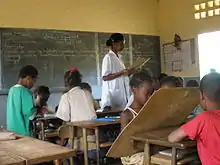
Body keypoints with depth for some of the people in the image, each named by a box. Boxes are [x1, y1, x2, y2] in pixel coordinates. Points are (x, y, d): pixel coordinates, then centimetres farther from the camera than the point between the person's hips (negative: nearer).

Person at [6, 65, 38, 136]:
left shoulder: (12, 89, 8)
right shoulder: (25, 91, -16)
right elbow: (29, 112, -19)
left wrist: (33, 104, 14)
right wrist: (36, 107, -1)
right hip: (22, 131, -8)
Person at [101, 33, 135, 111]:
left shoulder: (118, 57, 15)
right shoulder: (108, 57, -9)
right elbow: (105, 77, -17)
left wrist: (129, 72, 5)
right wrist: (121, 73, -21)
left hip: (121, 94, 8)